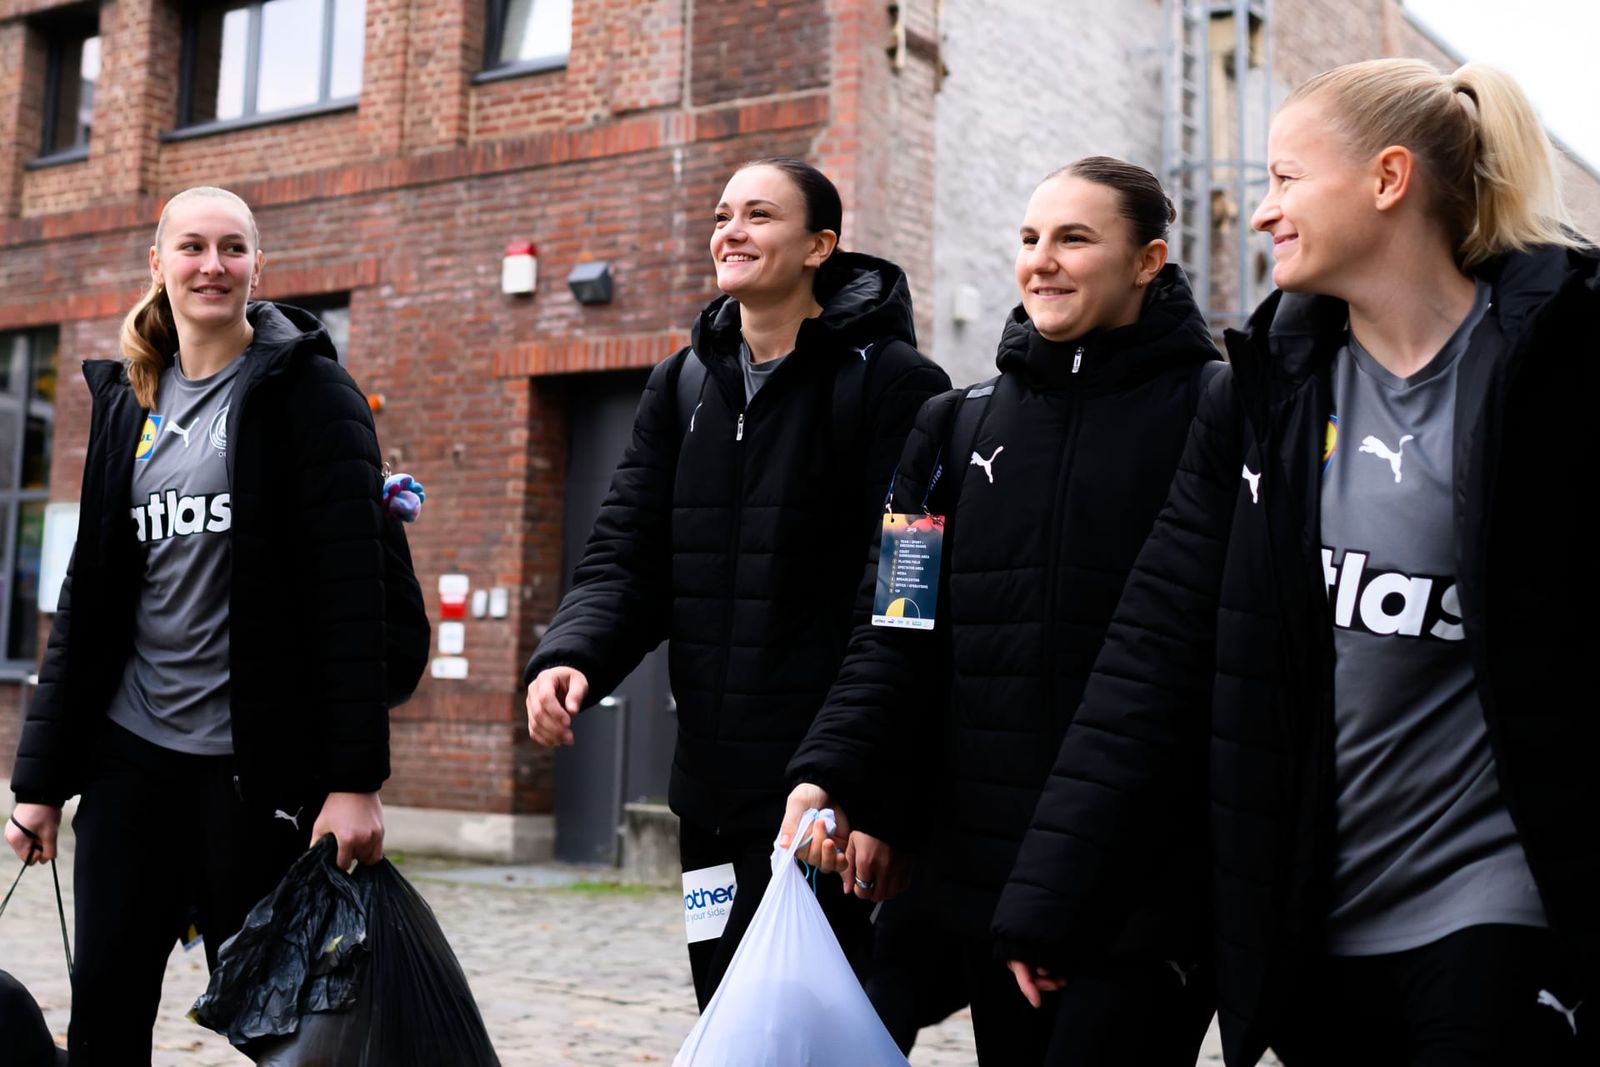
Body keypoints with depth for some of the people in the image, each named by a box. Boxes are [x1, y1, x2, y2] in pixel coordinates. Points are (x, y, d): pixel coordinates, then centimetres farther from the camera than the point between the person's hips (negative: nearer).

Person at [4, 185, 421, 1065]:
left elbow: (350, 596, -12)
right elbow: (88, 595, 14)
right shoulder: (126, 401, 12)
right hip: (132, 752, 5)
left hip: (257, 761, -5)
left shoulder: (307, 393, -5)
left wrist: (354, 778, -18)